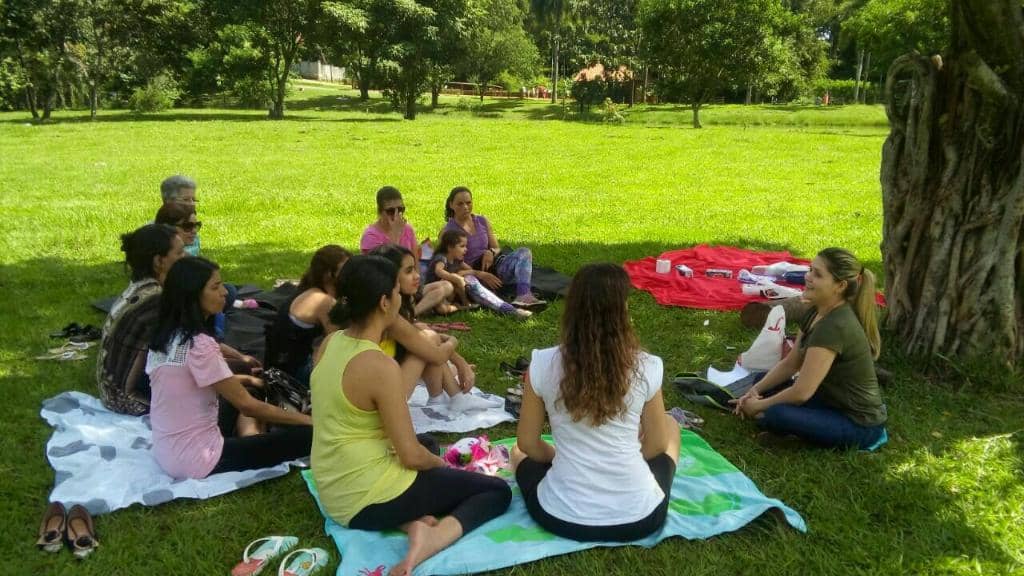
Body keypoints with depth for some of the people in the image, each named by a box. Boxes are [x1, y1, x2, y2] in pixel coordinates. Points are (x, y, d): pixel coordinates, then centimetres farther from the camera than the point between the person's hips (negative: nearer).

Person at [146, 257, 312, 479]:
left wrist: (245, 379, 19)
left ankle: (248, 440, 10)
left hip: (168, 450, 9)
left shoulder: (167, 335, 4)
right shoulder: (198, 345, -22)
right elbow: (248, 406, -18)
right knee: (308, 435, -15)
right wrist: (308, 420, -10)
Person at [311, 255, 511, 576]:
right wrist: (442, 464, 2)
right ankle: (434, 537, -18)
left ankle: (409, 522, 8)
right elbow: (412, 456, -20)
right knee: (498, 491, 5)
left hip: (334, 491, 8)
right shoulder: (380, 366, -26)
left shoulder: (332, 343, -1)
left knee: (425, 445, 35)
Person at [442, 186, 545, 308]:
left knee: (524, 252, -19)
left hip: (493, 266, 5)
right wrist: (482, 275, -22)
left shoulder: (482, 221, 12)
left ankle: (523, 296, -46)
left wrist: (491, 252, -10)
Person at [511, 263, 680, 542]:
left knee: (520, 452, 32)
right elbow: (655, 447, 4)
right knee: (670, 425, 26)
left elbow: (529, 444, 2)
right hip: (639, 518, 0)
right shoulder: (646, 367, -10)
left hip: (561, 518, 1)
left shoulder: (543, 364, -9)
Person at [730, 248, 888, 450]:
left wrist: (759, 405, -14)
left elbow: (801, 392, -29)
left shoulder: (835, 326, -28)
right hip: (833, 401, 9)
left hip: (859, 424, -9)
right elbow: (790, 364, 8)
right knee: (765, 384, 8)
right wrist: (756, 390, -5)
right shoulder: (817, 313, 1)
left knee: (773, 415, -28)